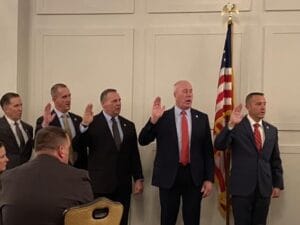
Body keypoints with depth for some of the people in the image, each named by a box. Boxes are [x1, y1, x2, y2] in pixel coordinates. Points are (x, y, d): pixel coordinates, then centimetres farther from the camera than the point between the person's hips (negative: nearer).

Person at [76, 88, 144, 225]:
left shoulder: (129, 125, 11)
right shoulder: (93, 123, -2)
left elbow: (134, 154, 11)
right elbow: (80, 145, -10)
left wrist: (138, 178, 7)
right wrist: (85, 125, -23)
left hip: (123, 184, 4)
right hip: (100, 183, -3)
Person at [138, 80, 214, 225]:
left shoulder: (202, 118, 5)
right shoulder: (162, 117, 0)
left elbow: (208, 150, 5)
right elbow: (142, 141, -3)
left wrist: (209, 178, 0)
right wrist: (153, 119, -17)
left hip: (194, 176, 1)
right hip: (169, 176, -1)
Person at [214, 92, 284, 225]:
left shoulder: (272, 130, 10)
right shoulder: (236, 126, -4)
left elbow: (275, 160, 14)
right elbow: (219, 146, -16)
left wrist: (278, 184, 9)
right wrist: (230, 125, -29)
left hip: (264, 188, 4)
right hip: (242, 186, -4)